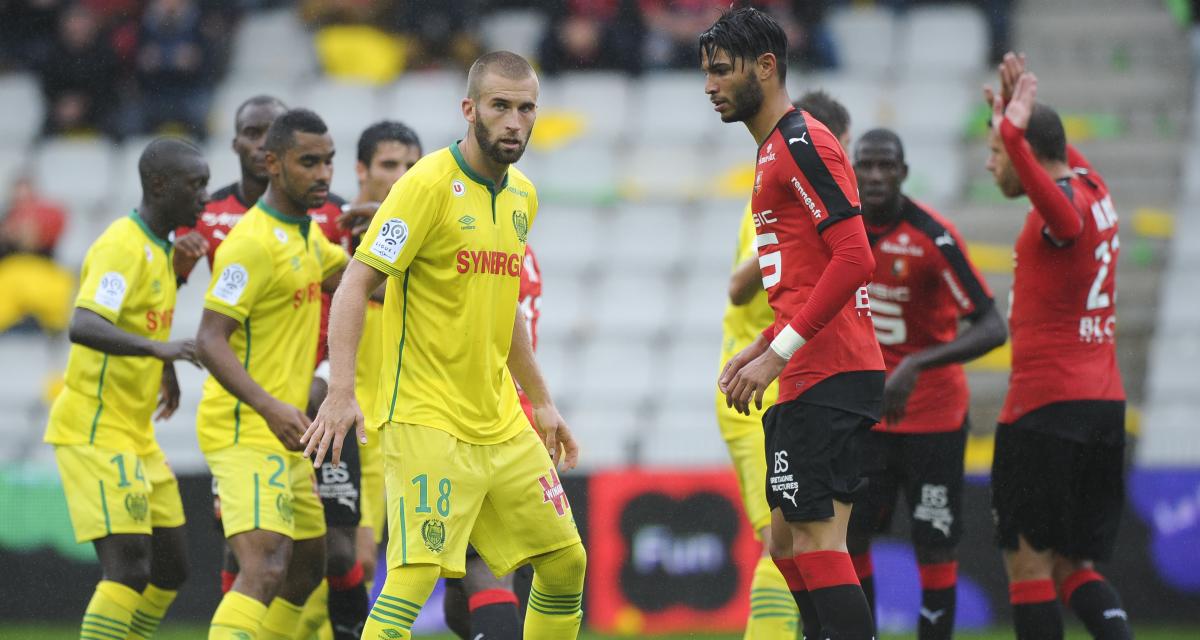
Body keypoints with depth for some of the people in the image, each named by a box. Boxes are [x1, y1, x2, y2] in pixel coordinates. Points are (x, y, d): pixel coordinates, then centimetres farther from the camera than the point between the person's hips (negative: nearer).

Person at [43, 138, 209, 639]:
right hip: (95, 432, -10)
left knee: (170, 568, 10)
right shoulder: (122, 247, -18)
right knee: (128, 566, -18)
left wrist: (164, 367, 27)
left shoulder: (158, 250, 12)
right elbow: (83, 327, -34)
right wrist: (156, 348, -46)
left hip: (136, 436, 10)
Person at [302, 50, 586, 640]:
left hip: (502, 425, 8)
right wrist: (341, 392, -26)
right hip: (426, 420, -8)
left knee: (565, 562, 9)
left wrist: (541, 401, 25)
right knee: (417, 574, -17)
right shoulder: (430, 184, -11)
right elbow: (354, 287, -15)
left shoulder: (522, 197, 12)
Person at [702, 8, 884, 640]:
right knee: (788, 541, 11)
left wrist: (778, 353, -20)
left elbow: (854, 257, -20)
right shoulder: (774, 150, 21)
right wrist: (759, 349, 18)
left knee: (814, 536, -14)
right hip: (807, 377, 11)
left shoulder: (803, 143, -11)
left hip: (827, 375, -11)